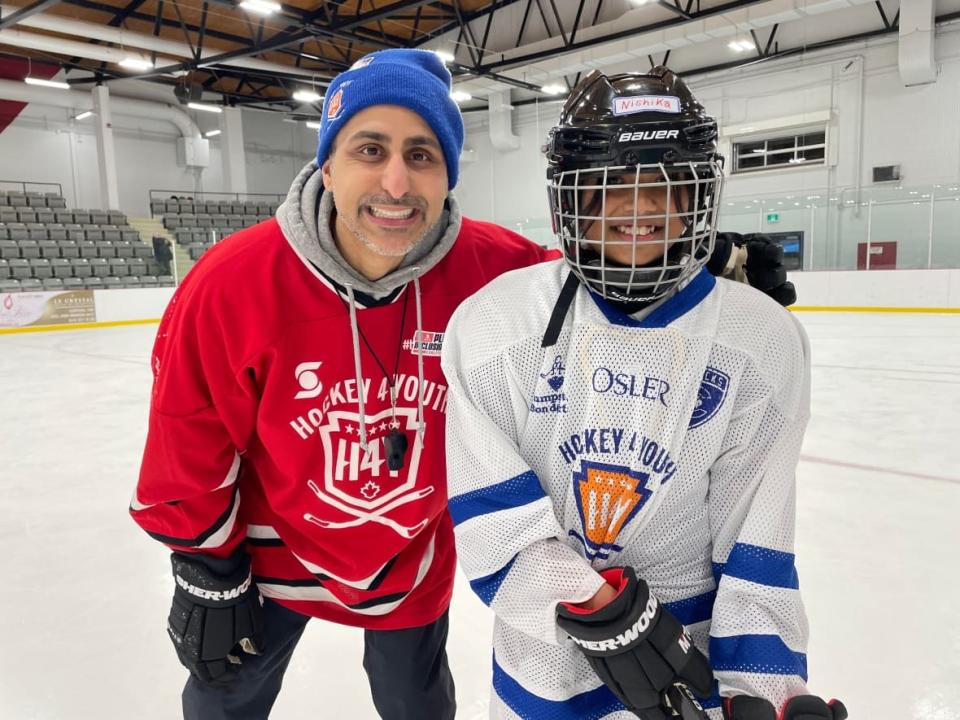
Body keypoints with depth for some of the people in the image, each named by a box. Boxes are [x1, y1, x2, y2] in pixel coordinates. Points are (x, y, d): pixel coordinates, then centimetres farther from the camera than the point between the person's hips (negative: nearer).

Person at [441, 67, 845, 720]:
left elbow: (756, 548, -9)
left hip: (693, 663, 1)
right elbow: (490, 510, -16)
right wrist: (593, 607, -23)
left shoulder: (762, 341, -11)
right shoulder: (492, 322, -14)